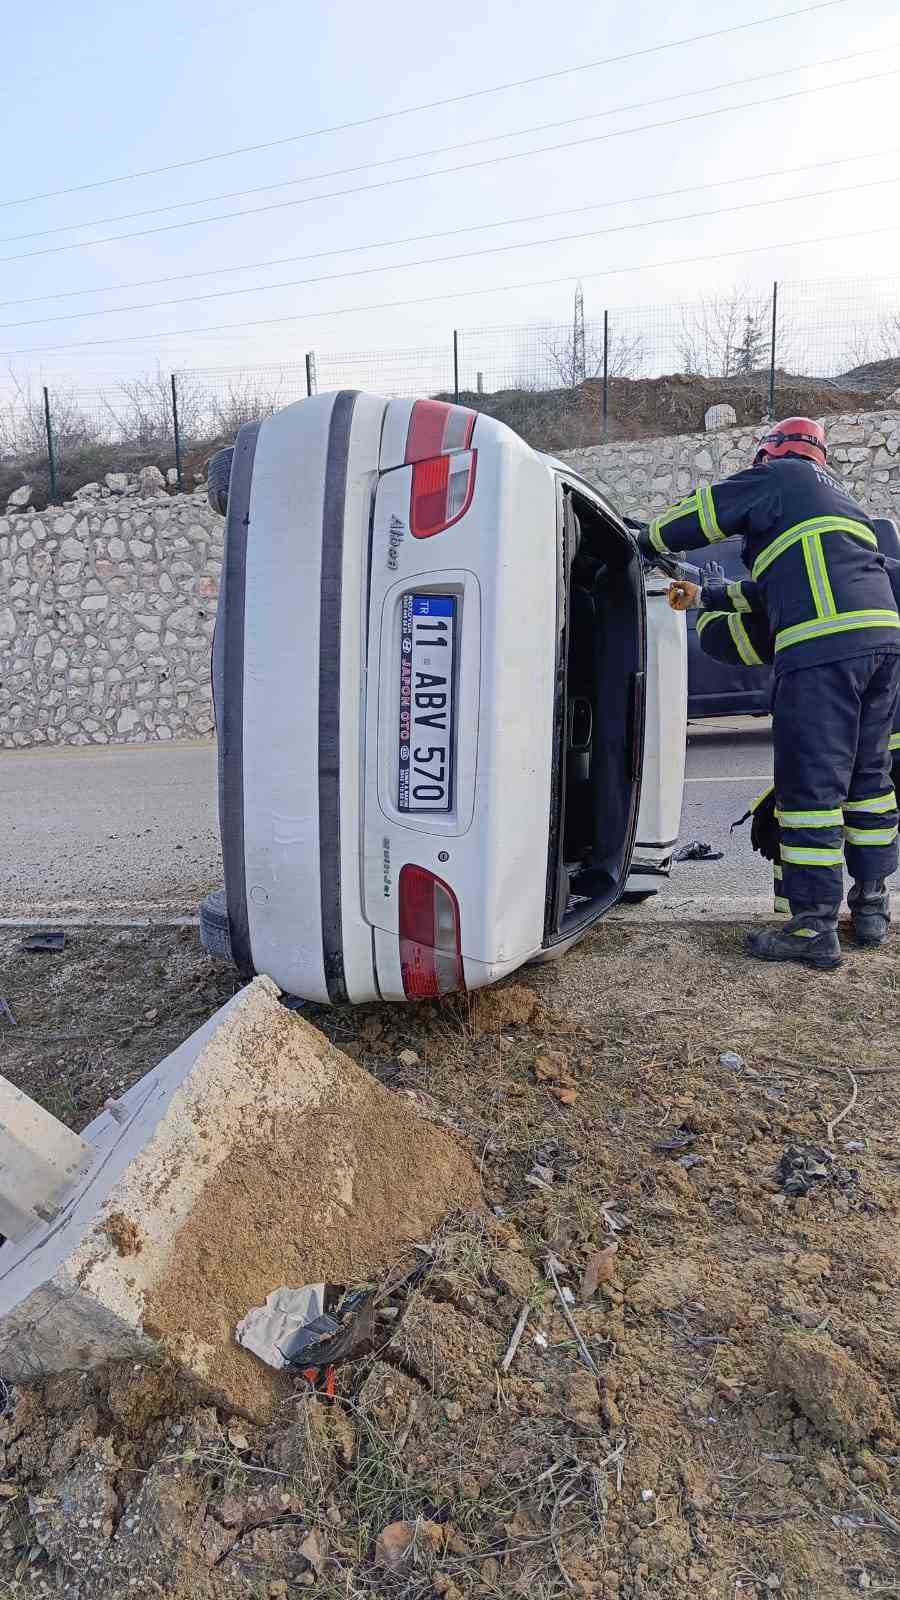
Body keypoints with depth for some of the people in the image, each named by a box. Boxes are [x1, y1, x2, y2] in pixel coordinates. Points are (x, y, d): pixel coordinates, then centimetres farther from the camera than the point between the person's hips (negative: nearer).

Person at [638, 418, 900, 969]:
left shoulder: (779, 476, 11)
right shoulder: (836, 495, 35)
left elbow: (704, 511, 8)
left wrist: (651, 541, 26)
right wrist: (716, 596, 45)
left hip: (823, 647, -9)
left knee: (811, 786, -6)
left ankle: (815, 929, -4)